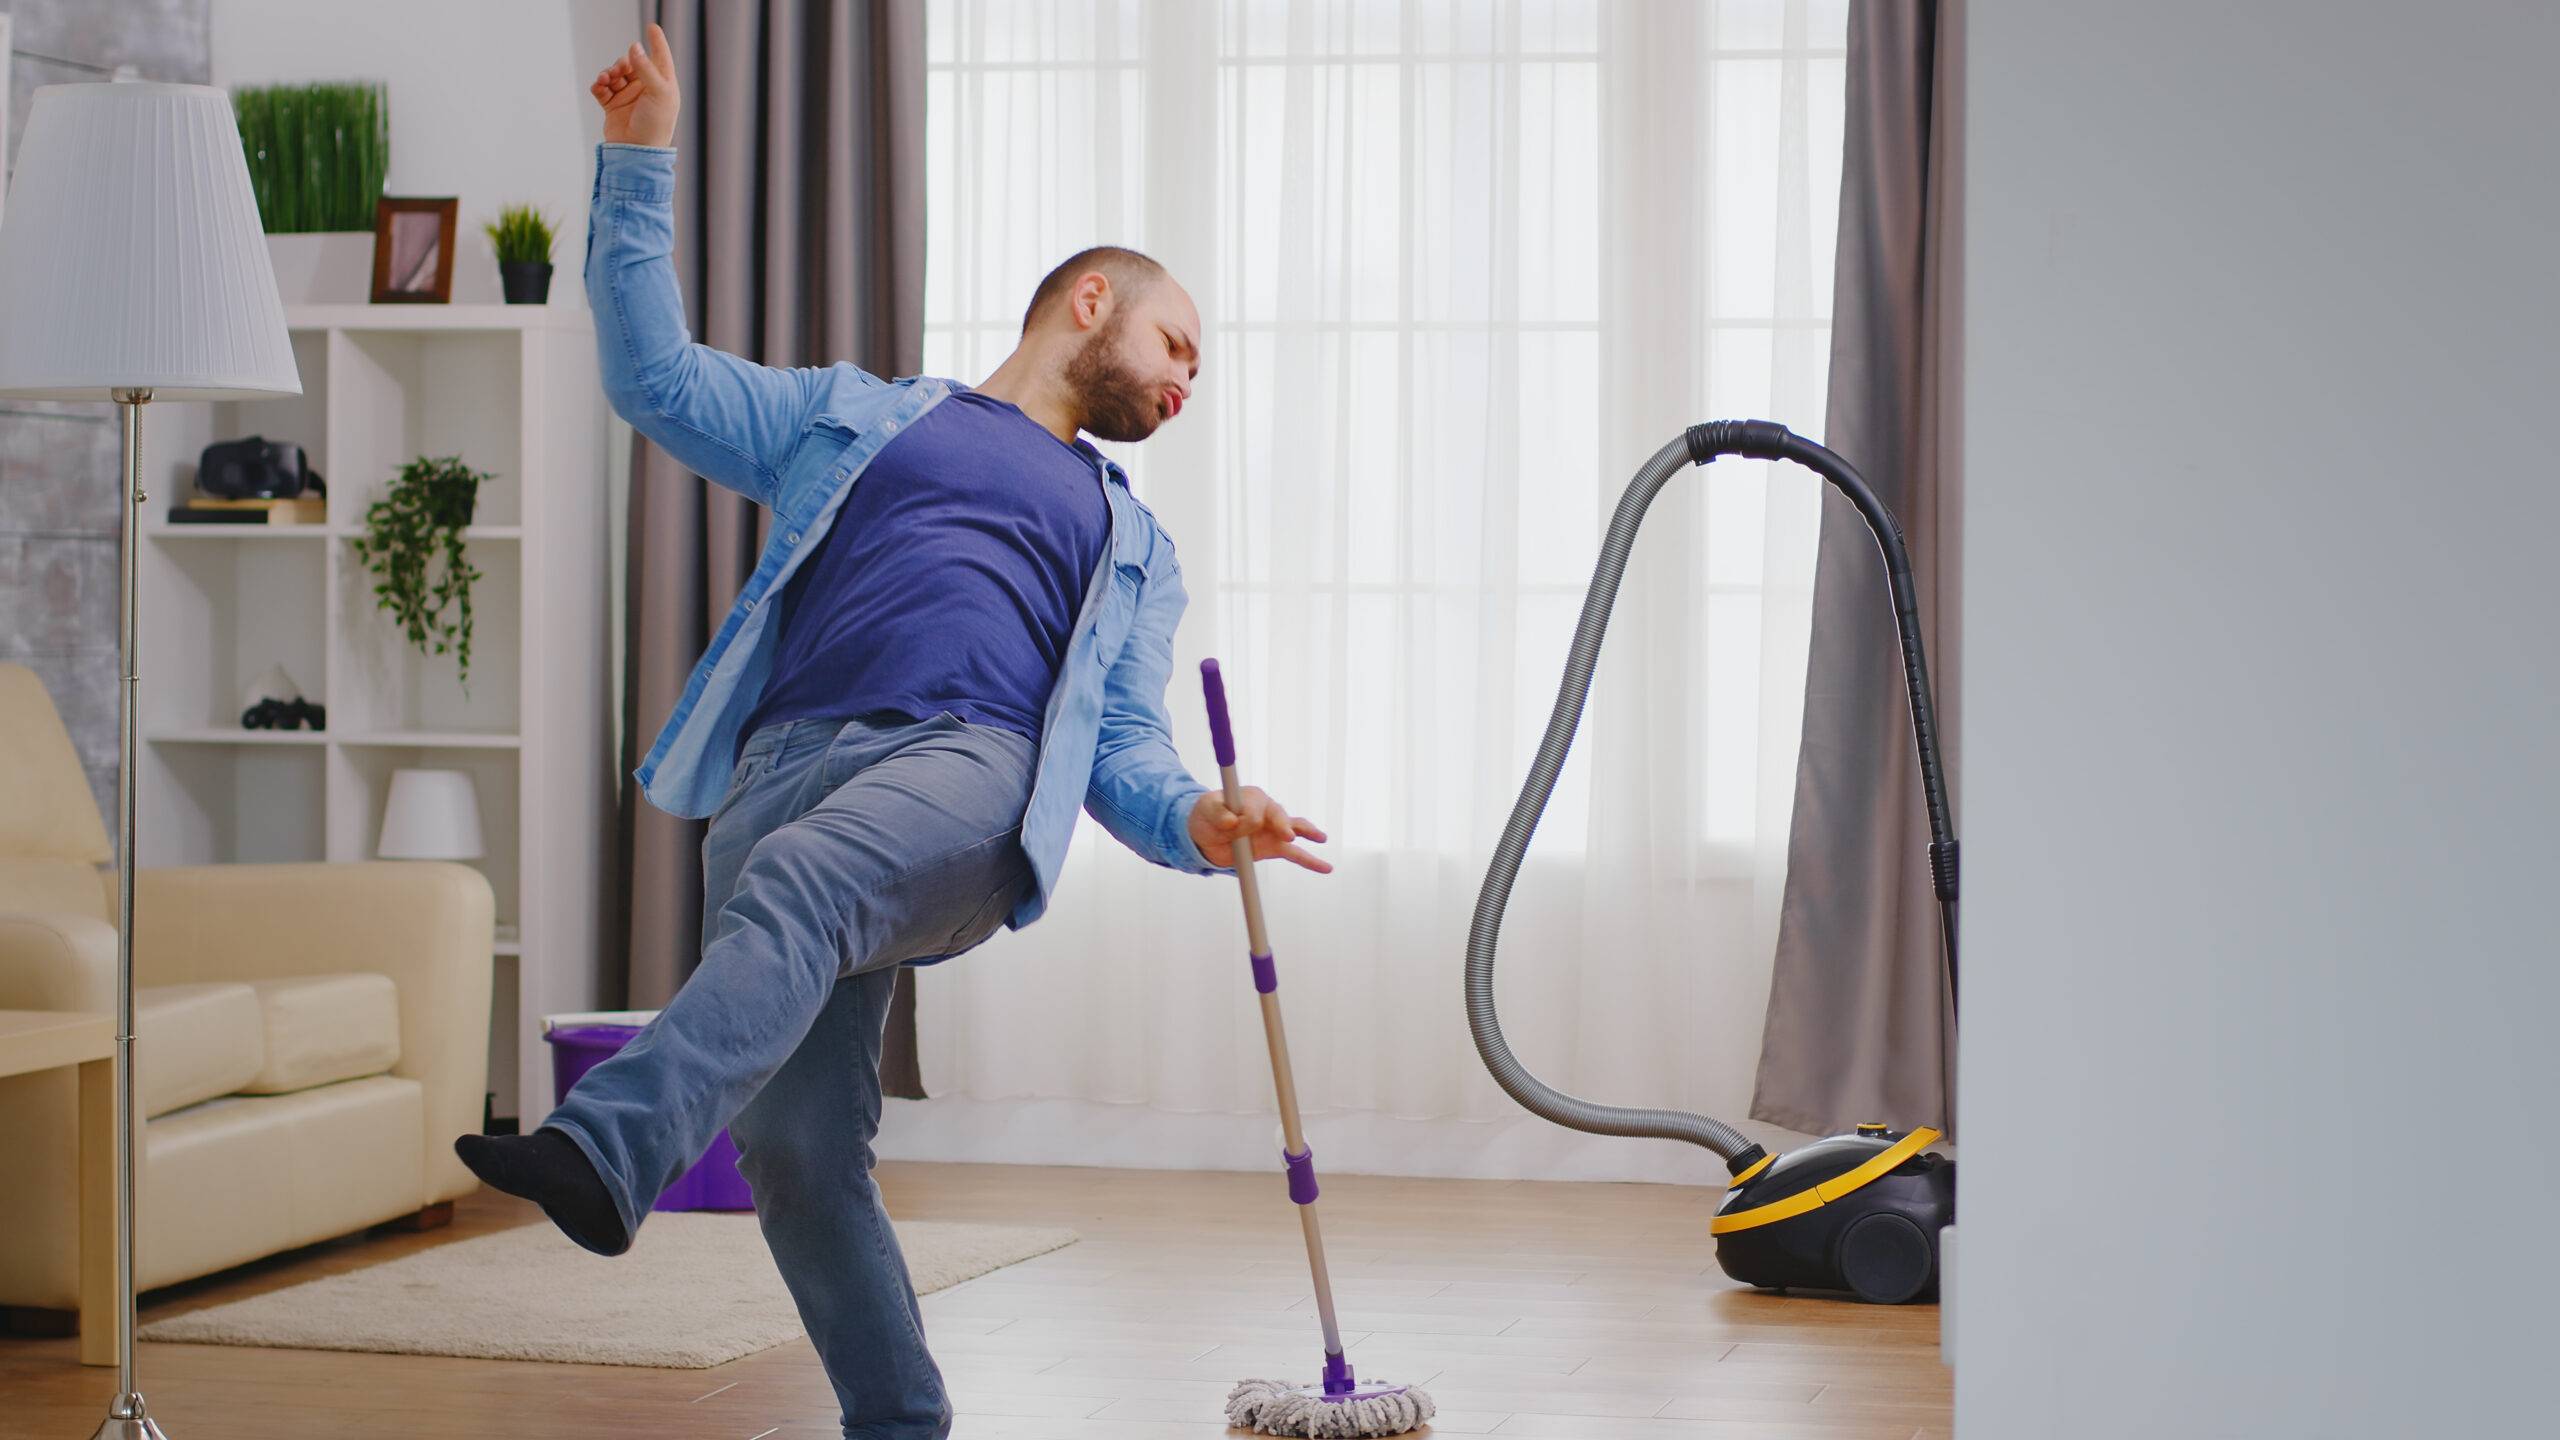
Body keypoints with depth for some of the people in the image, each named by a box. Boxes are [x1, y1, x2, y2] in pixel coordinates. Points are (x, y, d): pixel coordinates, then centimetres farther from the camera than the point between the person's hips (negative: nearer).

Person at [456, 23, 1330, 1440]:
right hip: (791, 760, 1)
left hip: (970, 770, -1)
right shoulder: (854, 415, 30)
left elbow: (1123, 745, 21)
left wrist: (1197, 822, -3)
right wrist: (641, 164, 15)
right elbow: (660, 380, 21)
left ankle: (606, 1155, -55)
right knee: (792, 1140, -13)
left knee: (797, 884, -36)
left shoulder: (1134, 545, 32)